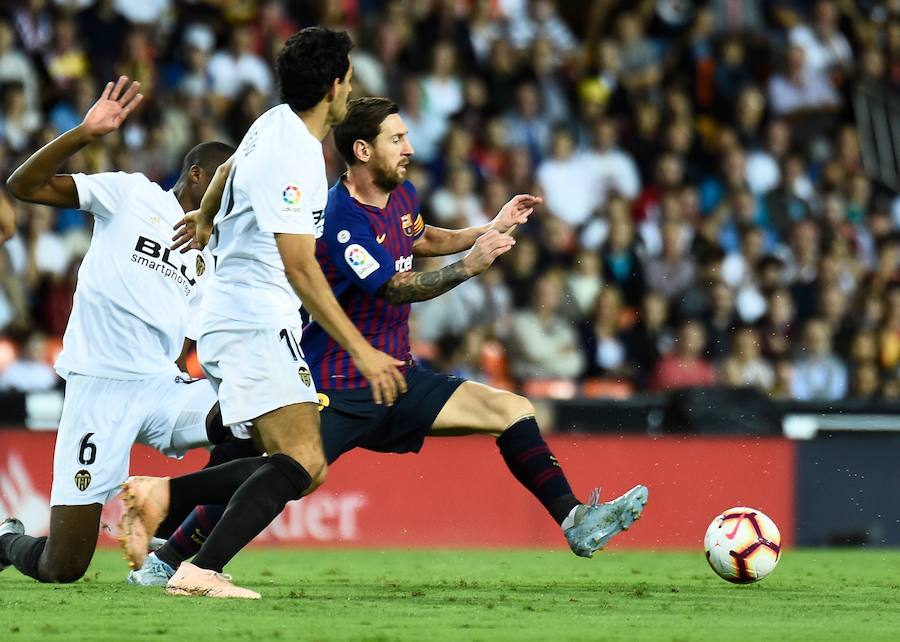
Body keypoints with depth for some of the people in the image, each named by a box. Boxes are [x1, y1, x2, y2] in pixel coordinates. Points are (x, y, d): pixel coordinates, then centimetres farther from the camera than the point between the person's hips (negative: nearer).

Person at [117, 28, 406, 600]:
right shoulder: (291, 156, -19)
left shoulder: (276, 123, 11)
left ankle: (162, 497, 3)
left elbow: (230, 169, 32)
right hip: (254, 322, -10)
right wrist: (361, 350, -21)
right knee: (301, 462, -21)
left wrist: (206, 218, 50)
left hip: (231, 319, 10)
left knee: (306, 469, 3)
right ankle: (200, 572, -27)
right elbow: (300, 268, -22)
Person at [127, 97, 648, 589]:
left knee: (514, 411, -3)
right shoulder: (341, 219, -20)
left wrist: (493, 229, 21)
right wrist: (470, 265, -35)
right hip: (336, 387, -8)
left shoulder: (402, 194, 8)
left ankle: (576, 522, -2)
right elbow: (397, 289, -26)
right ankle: (168, 559, 1)